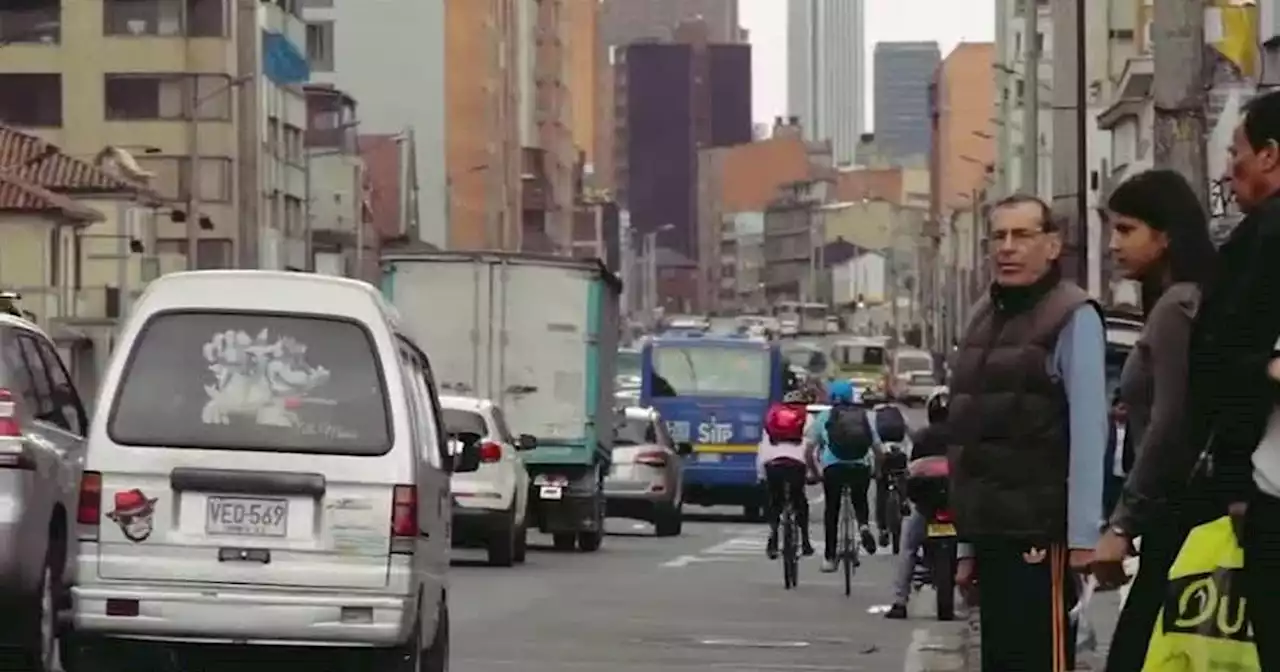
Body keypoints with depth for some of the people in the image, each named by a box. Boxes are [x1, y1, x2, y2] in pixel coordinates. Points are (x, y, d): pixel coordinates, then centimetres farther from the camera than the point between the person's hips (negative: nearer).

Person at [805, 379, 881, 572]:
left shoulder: (823, 417, 11)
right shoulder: (864, 416, 15)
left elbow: (808, 449, 6)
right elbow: (877, 448, 11)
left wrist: (814, 471, 17)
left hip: (833, 467, -1)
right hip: (861, 466, 1)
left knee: (831, 509, 11)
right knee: (860, 500, 25)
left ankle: (829, 557, 11)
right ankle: (864, 525, -7)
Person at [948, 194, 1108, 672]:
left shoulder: (1072, 317, -6)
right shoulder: (985, 318, 17)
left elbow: (1088, 430, -13)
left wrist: (1084, 535, -19)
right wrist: (968, 543, 17)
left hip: (1041, 533, -8)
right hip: (994, 532, 8)